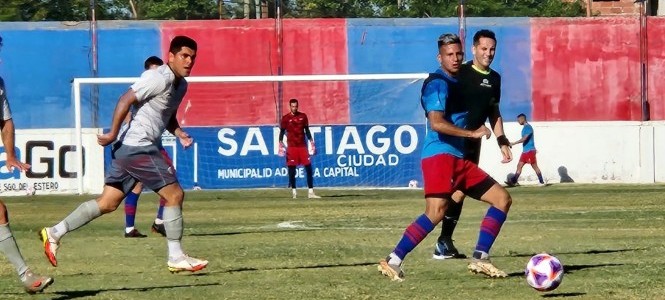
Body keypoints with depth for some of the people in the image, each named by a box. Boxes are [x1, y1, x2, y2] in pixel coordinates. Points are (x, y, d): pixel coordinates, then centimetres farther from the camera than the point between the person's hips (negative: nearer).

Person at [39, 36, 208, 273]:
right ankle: (176, 257, 0)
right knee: (175, 194, -6)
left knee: (107, 203, 9)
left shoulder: (181, 84, 16)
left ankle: (54, 233, 9)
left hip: (127, 148, 10)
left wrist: (179, 133, 9)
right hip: (138, 147, -10)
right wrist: (114, 133, -21)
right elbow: (126, 100, -19)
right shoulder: (159, 78, -14)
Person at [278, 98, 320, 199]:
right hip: (291, 146, -2)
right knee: (292, 169, -1)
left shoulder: (303, 116, 8)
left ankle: (311, 192, -2)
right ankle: (294, 191, 8)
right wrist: (281, 143, -10)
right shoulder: (286, 118, 1)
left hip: (303, 145, 2)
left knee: (308, 167, -3)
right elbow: (282, 132, 2)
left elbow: (307, 130, 14)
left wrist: (311, 142, 10)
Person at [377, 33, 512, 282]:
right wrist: (473, 133, -20)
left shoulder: (457, 83, 19)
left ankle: (480, 259, 5)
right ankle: (392, 261, -22)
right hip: (440, 155, -9)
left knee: (503, 199, 7)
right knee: (437, 211, -25)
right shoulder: (437, 83, -9)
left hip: (459, 158, 9)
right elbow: (437, 123, -22)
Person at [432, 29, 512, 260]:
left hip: (473, 142, 7)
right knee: (459, 188, -16)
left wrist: (502, 141, 15)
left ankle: (445, 243, 11)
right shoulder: (461, 74, -8)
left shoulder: (494, 79, 12)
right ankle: (443, 243, -13)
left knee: (460, 190, 6)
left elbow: (494, 113, 22)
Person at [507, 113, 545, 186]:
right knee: (519, 165, 2)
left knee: (534, 166, -5)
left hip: (530, 151, -9)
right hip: (525, 151, 9)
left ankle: (542, 182, 1)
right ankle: (513, 181, -3)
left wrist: (513, 143, -23)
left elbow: (524, 139, -23)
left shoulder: (528, 127, -13)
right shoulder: (524, 128, 15)